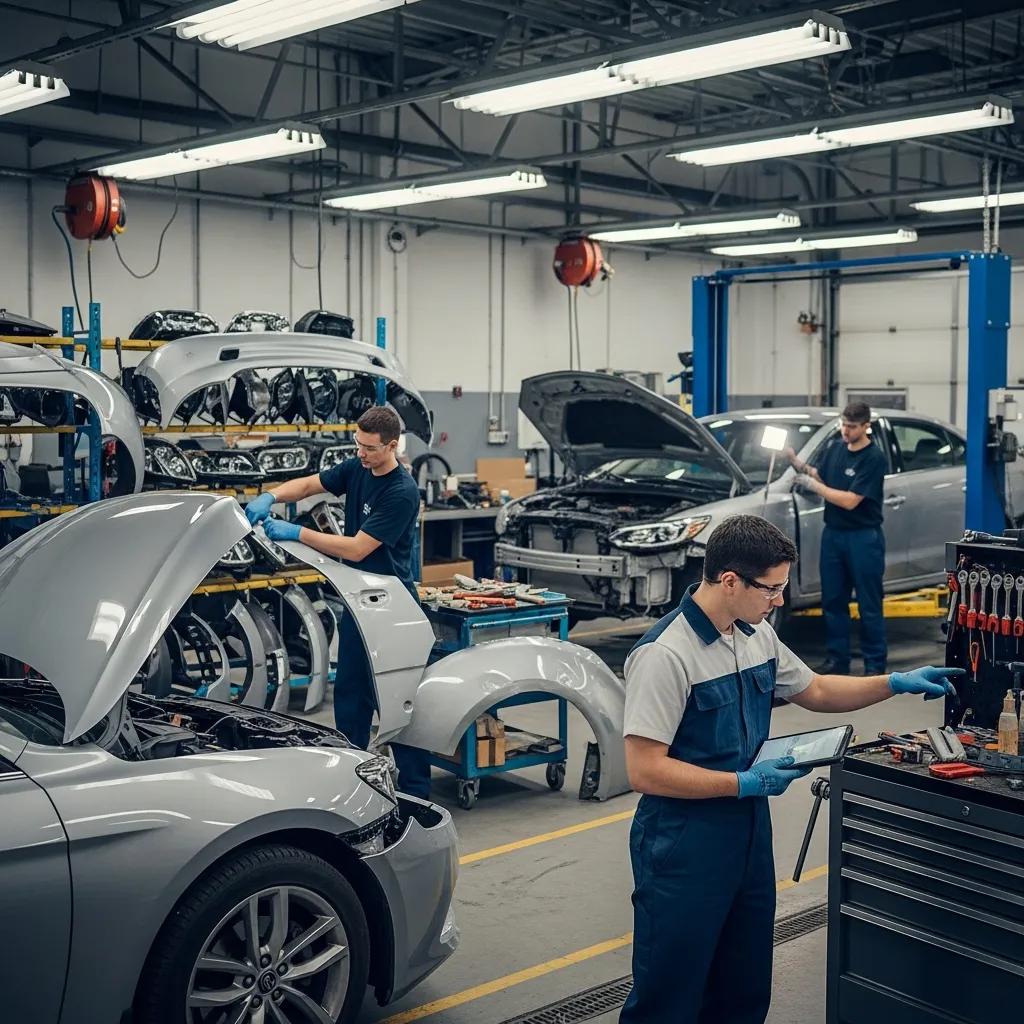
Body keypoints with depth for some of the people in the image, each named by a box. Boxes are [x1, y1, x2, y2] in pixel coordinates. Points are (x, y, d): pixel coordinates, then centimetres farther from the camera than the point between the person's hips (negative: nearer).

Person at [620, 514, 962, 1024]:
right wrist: (745, 783, -20)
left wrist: (896, 683, 12)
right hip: (683, 845, -8)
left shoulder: (758, 635, 5)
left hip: (749, 830, 8)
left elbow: (814, 690, 23)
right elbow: (644, 771, -23)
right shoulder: (664, 655, -21)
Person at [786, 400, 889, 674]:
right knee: (833, 600, 9)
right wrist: (800, 465, -3)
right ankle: (837, 659, 18)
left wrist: (812, 485, -16)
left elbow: (850, 501, -19)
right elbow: (821, 479, 15)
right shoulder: (835, 448, 7)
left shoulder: (873, 458, -14)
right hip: (833, 533, 6)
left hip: (863, 538, -6)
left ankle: (875, 664, 9)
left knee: (869, 605, 1)